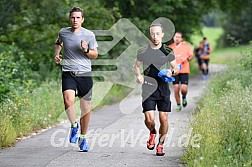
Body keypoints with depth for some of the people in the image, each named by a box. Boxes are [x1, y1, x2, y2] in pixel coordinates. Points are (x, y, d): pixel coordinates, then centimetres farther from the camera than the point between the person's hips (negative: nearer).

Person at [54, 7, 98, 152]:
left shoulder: (89, 35, 0)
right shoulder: (63, 32, 4)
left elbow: (95, 55, 7)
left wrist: (86, 50, -13)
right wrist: (57, 54, 12)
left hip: (85, 74, 0)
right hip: (68, 74, 0)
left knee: (86, 109, 4)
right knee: (68, 99, -28)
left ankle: (83, 138, 22)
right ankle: (74, 125, -4)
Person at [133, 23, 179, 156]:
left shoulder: (167, 51, 2)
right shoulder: (143, 51, 1)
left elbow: (176, 68, 13)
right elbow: (136, 66, 15)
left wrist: (172, 72, -10)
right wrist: (138, 75, -6)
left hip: (163, 88, 1)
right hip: (148, 88, -1)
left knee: (163, 118, -2)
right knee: (149, 118, -11)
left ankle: (161, 144, 18)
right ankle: (152, 133, 23)